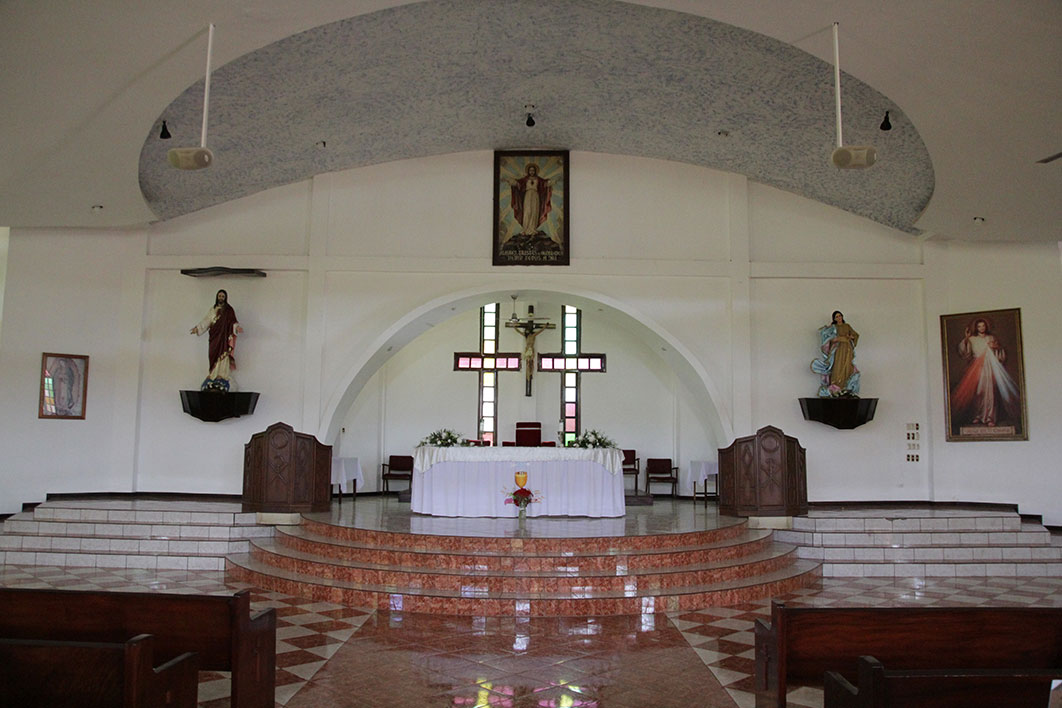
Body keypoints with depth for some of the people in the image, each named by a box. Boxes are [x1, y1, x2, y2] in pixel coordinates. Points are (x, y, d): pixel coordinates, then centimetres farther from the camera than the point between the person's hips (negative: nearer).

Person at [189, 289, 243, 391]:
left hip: (224, 337, -4)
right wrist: (197, 328, 8)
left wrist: (237, 327, -23)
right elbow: (206, 321, 16)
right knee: (214, 355, -1)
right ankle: (214, 375, 2)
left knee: (223, 355, -11)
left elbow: (233, 322, -3)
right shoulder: (213, 310, 17)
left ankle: (222, 376, -11)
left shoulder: (229, 310, 3)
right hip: (215, 337, 4)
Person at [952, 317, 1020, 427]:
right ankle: (977, 416, 4)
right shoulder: (971, 339, 8)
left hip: (989, 368, 0)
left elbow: (1001, 355, 13)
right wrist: (965, 339, -8)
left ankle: (990, 418, -8)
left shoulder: (991, 338, 11)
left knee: (990, 392, -8)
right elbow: (964, 354, -2)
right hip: (976, 369, 0)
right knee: (976, 392, -4)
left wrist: (997, 347, -7)